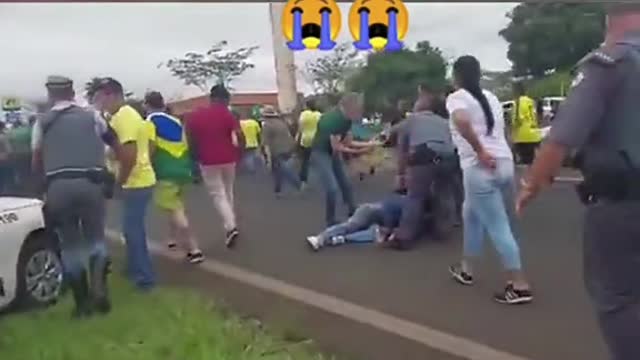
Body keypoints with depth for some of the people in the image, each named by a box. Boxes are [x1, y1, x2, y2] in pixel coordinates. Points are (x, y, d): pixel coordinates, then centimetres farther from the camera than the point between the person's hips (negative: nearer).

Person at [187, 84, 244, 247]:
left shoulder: (195, 116, 2)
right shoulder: (227, 114, -3)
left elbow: (192, 140, 3)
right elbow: (240, 135, -13)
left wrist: (197, 158, 14)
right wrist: (238, 153, 1)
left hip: (208, 161, -1)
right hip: (228, 159, 1)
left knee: (218, 195, 1)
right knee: (228, 192, 19)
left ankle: (231, 227, -15)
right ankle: (230, 224, 25)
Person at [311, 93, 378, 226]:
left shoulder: (346, 119, -1)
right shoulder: (333, 119, -28)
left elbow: (347, 142, 3)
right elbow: (336, 146, -26)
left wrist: (368, 144, -5)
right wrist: (357, 151, -19)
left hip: (333, 153, 9)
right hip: (320, 154, -9)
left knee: (346, 185, 11)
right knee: (332, 188, -17)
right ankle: (330, 222, -1)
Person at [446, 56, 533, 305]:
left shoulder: (457, 98, -3)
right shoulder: (490, 97, 19)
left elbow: (461, 121, -25)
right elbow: (499, 129, 15)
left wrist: (479, 151, -19)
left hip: (481, 168, -8)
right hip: (505, 163, 8)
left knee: (498, 227, -3)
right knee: (472, 214, 24)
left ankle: (520, 286, 0)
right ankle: (466, 269, 33)